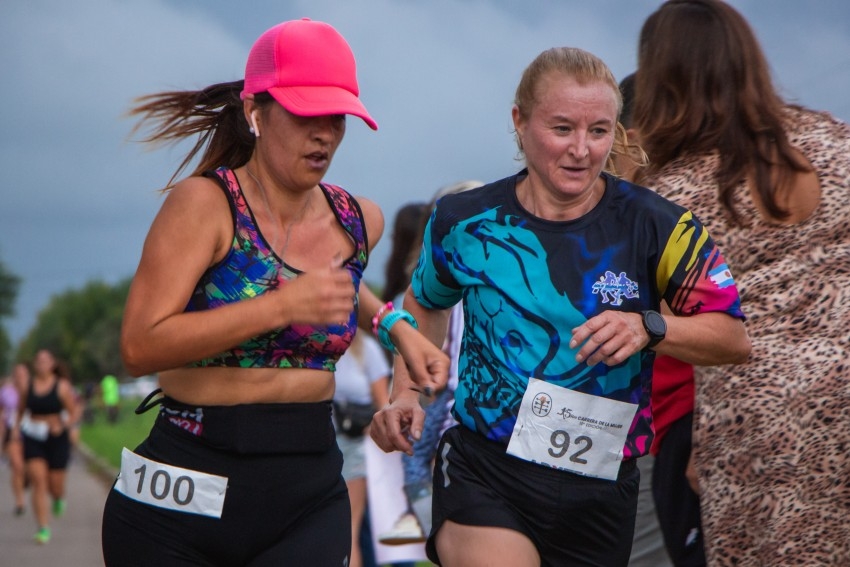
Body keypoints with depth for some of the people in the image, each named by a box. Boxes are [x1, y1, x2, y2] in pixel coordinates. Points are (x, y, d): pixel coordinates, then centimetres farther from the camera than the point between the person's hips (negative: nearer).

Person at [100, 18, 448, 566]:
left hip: (311, 494, 4)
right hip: (186, 498, -4)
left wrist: (394, 325, 12)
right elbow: (140, 347, -21)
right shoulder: (205, 204, -10)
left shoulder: (358, 223, 6)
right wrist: (284, 307, -24)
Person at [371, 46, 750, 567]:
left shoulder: (653, 226, -4)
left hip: (601, 494, 2)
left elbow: (735, 339, -2)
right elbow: (426, 304, 21)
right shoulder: (466, 221, 1)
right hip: (483, 473, -1)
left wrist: (648, 328, -19)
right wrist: (406, 394, 6)